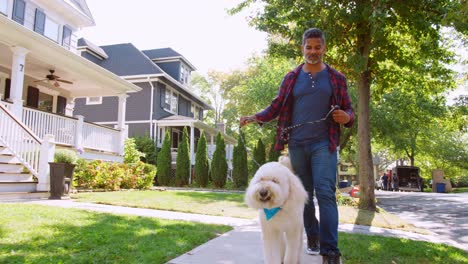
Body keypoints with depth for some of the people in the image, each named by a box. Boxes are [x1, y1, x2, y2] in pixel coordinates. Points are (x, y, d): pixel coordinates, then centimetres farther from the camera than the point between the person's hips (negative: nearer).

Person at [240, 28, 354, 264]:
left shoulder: (336, 78, 9)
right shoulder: (291, 78, 11)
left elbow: (348, 110, 11)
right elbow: (276, 107, 8)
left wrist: (347, 118, -13)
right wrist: (255, 117, -9)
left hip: (323, 144, -2)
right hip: (296, 145, 2)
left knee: (325, 193, -12)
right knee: (304, 194, 10)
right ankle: (312, 237, 25)